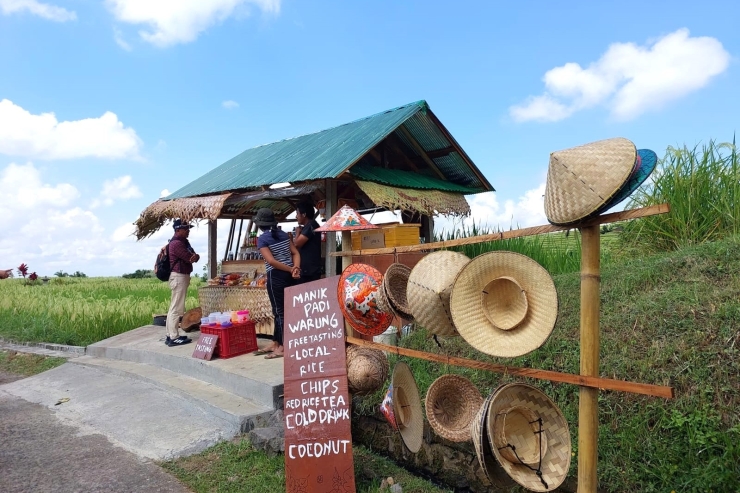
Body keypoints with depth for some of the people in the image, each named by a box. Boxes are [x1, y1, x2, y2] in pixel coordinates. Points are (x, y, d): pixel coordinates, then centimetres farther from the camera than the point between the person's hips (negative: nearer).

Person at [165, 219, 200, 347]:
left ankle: (170, 335, 20)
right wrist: (193, 256, 1)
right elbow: (189, 258, -20)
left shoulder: (184, 241, 15)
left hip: (182, 276, 11)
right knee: (177, 308, -8)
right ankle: (174, 338, -4)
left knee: (174, 308, 13)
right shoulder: (177, 243, -17)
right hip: (179, 277, -11)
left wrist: (195, 256, -14)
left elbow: (193, 257, 7)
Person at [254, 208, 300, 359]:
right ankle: (275, 343, 23)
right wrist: (295, 268, -11)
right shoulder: (284, 234, 11)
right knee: (280, 310, 14)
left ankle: (283, 347, 4)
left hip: (276, 277, -7)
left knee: (279, 311, -1)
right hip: (289, 276, 7)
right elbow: (295, 253, 3)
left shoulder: (262, 239, -8)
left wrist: (291, 270, -12)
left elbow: (271, 261, -16)